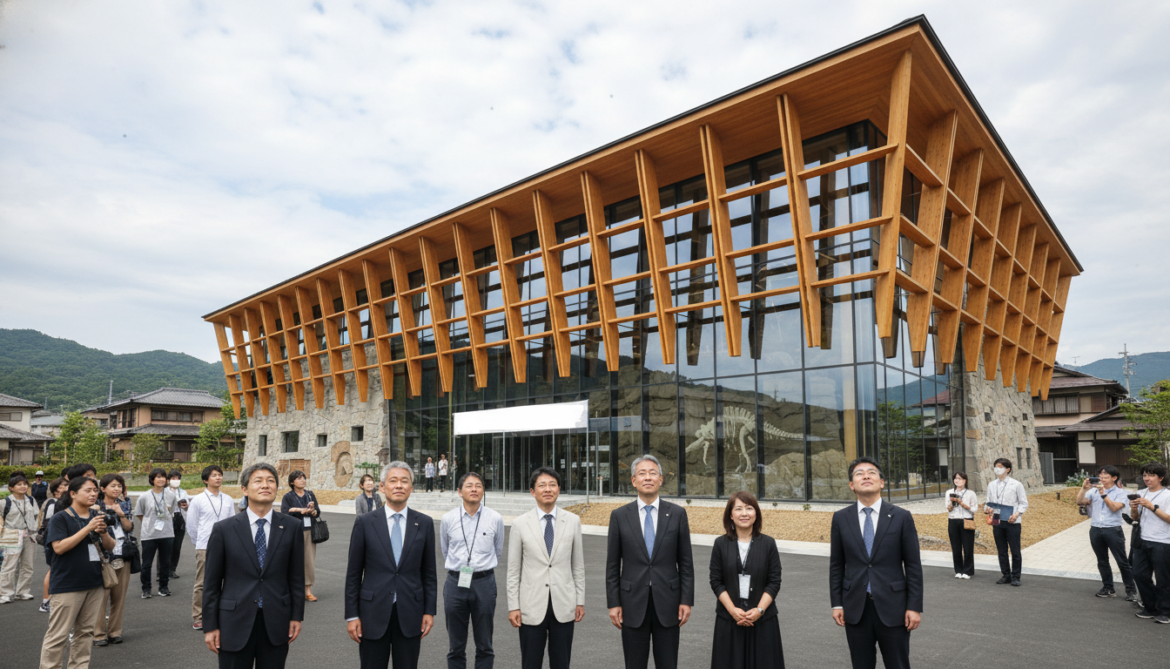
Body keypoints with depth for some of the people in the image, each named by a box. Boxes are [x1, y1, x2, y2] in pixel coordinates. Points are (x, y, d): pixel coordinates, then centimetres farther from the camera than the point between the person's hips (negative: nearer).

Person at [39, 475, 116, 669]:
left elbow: (110, 547, 10)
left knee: (85, 632, 11)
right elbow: (59, 547, -18)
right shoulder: (60, 518, -6)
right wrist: (87, 528, -22)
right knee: (58, 635, -2)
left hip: (94, 583, 6)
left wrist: (103, 532, -10)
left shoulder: (96, 517, 10)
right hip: (67, 586, -6)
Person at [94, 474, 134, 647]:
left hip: (122, 556, 4)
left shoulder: (123, 506, 12)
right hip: (103, 555, -4)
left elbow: (130, 528, 3)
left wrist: (121, 514, -9)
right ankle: (98, 634, 6)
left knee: (120, 594, 7)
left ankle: (115, 631, 17)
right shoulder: (96, 506, -1)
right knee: (101, 594, -5)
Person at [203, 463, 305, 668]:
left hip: (276, 623, 1)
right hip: (235, 623, -1)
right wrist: (210, 626, -1)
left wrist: (297, 616, 2)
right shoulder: (223, 529, -3)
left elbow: (297, 576, 4)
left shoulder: (291, 527, -1)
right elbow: (211, 582, 0)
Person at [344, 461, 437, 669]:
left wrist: (429, 611, 2)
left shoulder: (424, 523, 1)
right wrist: (351, 615, -2)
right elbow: (353, 573, 1)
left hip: (410, 614, 1)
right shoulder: (365, 523, -2)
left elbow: (429, 572, 5)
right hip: (373, 613, -1)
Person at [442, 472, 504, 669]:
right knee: (456, 647, 12)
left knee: (484, 647, 10)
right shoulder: (448, 519, -2)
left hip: (484, 583, -1)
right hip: (455, 583, 1)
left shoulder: (495, 519, -5)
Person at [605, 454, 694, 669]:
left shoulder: (677, 513, 0)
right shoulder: (619, 515, -1)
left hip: (667, 602, 0)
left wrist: (686, 600, -2)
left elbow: (686, 562, 2)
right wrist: (613, 603, -2)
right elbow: (612, 565, 1)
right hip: (633, 602, 0)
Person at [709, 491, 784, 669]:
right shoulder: (721, 544, 0)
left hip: (763, 620, 0)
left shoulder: (768, 543, -1)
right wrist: (733, 610, -11)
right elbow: (716, 581, -1)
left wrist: (759, 610, -12)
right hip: (729, 619, 0)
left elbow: (774, 582, -1)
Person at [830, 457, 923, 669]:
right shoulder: (841, 518, 1)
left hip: (892, 606, -1)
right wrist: (836, 603, 2)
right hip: (855, 608, 2)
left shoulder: (902, 517, -3)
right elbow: (836, 565, 5)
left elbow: (913, 566, -2)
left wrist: (914, 606, -6)